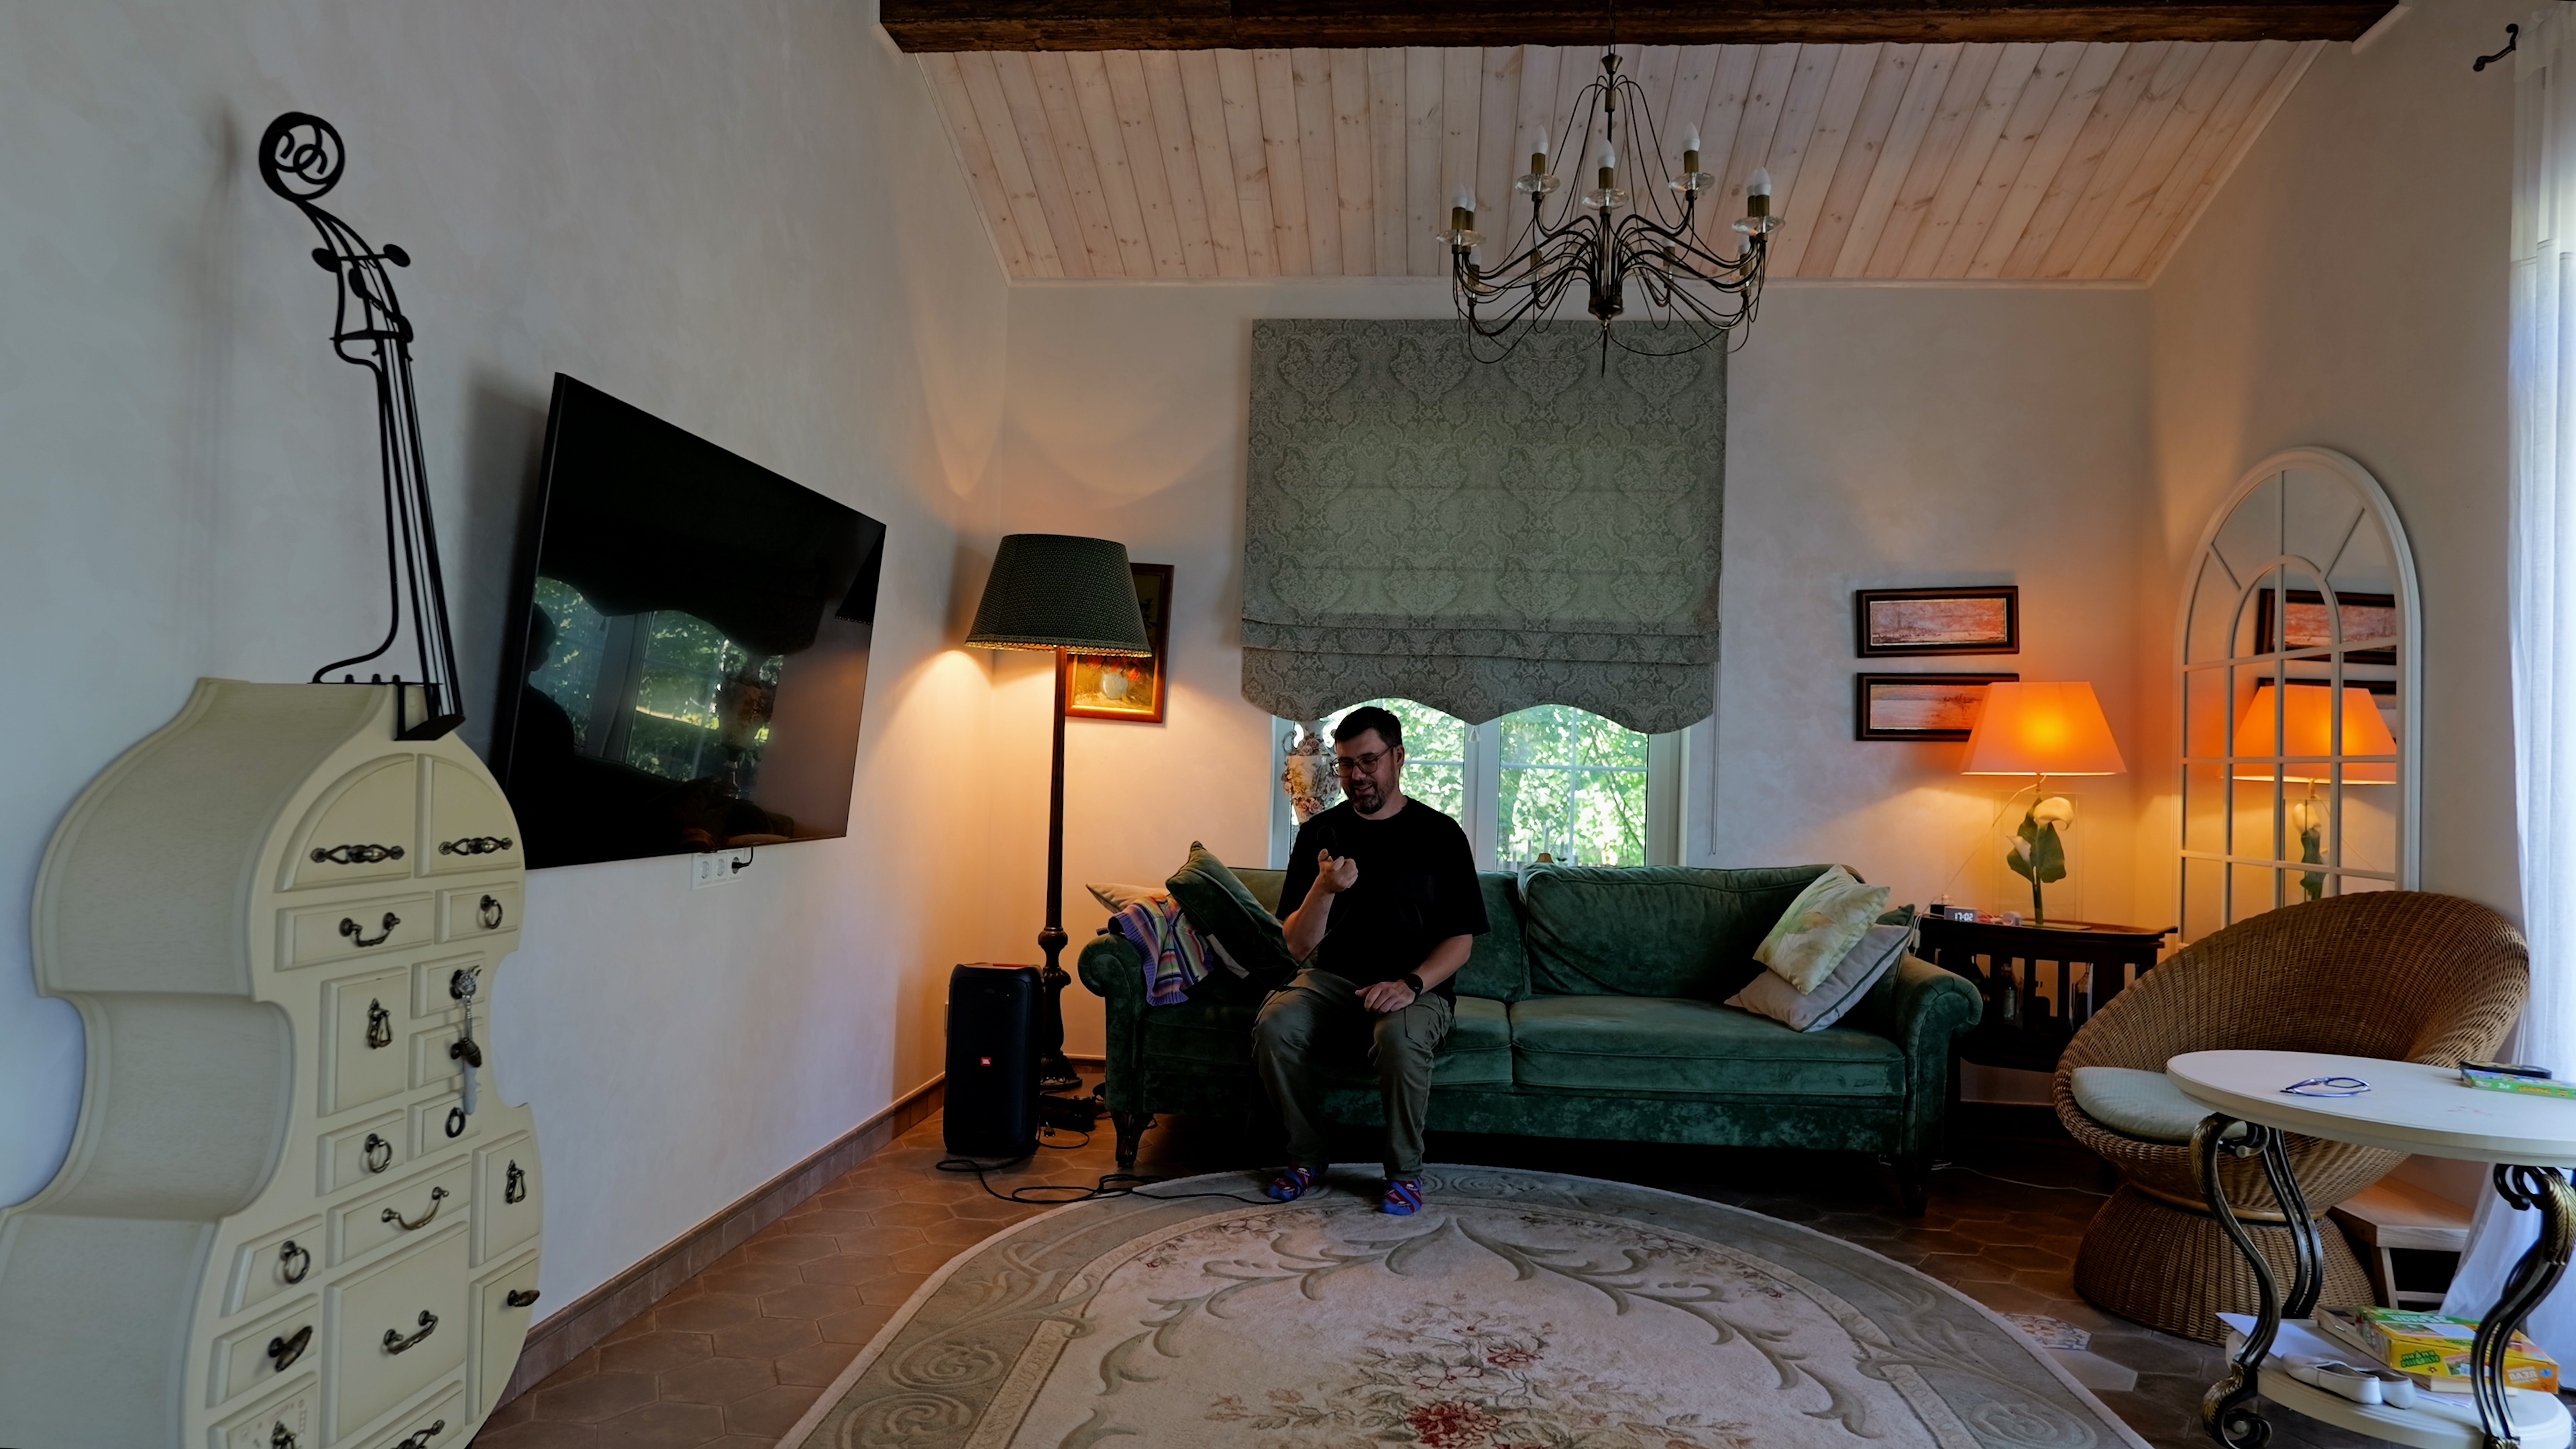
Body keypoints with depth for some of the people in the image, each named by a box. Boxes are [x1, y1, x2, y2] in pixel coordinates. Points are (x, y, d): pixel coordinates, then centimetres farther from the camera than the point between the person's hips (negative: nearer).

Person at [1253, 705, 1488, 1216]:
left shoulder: (1440, 834, 0)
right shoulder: (1320, 833, 4)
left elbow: (1460, 939, -1)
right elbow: (1298, 945, -1)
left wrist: (1410, 984, -20)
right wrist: (1324, 889, -22)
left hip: (1417, 987, -2)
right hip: (1332, 981, 2)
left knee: (1401, 1037, -36)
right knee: (1275, 1025, -28)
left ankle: (1405, 1171, -11)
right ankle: (1306, 1156, -4)